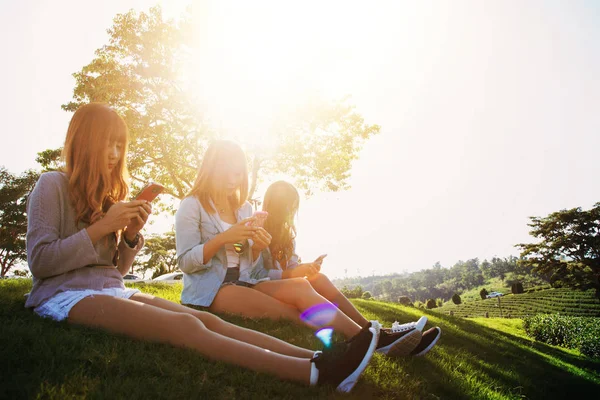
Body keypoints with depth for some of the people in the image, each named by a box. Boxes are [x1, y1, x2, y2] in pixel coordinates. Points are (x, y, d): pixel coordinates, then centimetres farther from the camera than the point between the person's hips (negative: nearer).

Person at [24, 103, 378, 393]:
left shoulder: (108, 194, 19)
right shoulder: (53, 186, -1)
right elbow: (40, 261, -11)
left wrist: (131, 236, -3)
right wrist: (101, 227, -15)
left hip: (110, 290, 7)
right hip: (66, 294, -7)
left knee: (208, 320, -20)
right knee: (185, 327, -31)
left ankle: (320, 362, -34)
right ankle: (315, 372, -44)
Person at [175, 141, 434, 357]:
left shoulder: (245, 208, 15)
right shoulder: (192, 206, -2)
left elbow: (250, 268, 11)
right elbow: (185, 263, -11)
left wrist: (257, 248, -11)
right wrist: (222, 239, -22)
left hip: (242, 282, 6)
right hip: (207, 289, -5)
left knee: (299, 287, -23)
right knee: (289, 312, -29)